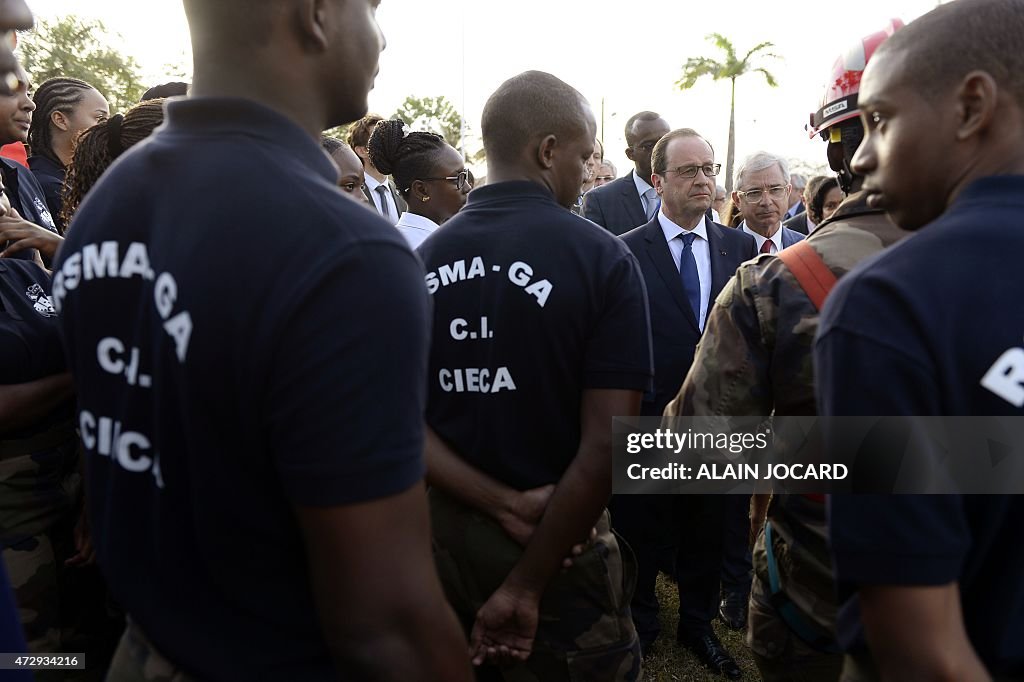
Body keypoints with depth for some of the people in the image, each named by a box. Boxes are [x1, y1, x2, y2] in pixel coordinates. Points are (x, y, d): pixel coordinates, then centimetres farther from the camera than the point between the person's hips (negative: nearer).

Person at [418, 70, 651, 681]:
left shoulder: (423, 260, -3)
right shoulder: (602, 259, -14)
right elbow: (604, 447, -18)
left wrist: (506, 504, -12)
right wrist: (525, 586, -13)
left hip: (442, 535, 4)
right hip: (561, 548, -3)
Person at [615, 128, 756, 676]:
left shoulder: (740, 247, 2)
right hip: (648, 425, -3)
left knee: (707, 533, 20)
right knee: (642, 535, 14)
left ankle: (698, 624, 42)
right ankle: (640, 624, 39)